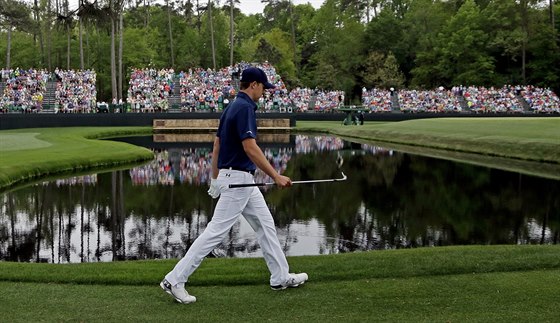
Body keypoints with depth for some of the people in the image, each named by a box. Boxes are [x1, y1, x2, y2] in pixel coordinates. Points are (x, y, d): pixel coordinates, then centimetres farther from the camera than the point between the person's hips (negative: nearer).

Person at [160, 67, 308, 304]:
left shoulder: (232, 107, 14)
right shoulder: (244, 108, -16)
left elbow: (217, 145, 17)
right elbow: (250, 147, -24)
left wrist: (215, 180, 21)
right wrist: (275, 176, -20)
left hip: (244, 180, 11)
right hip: (237, 179, -11)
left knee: (265, 225, 15)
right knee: (216, 231, -8)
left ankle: (281, 277, 23)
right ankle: (174, 280, -4)